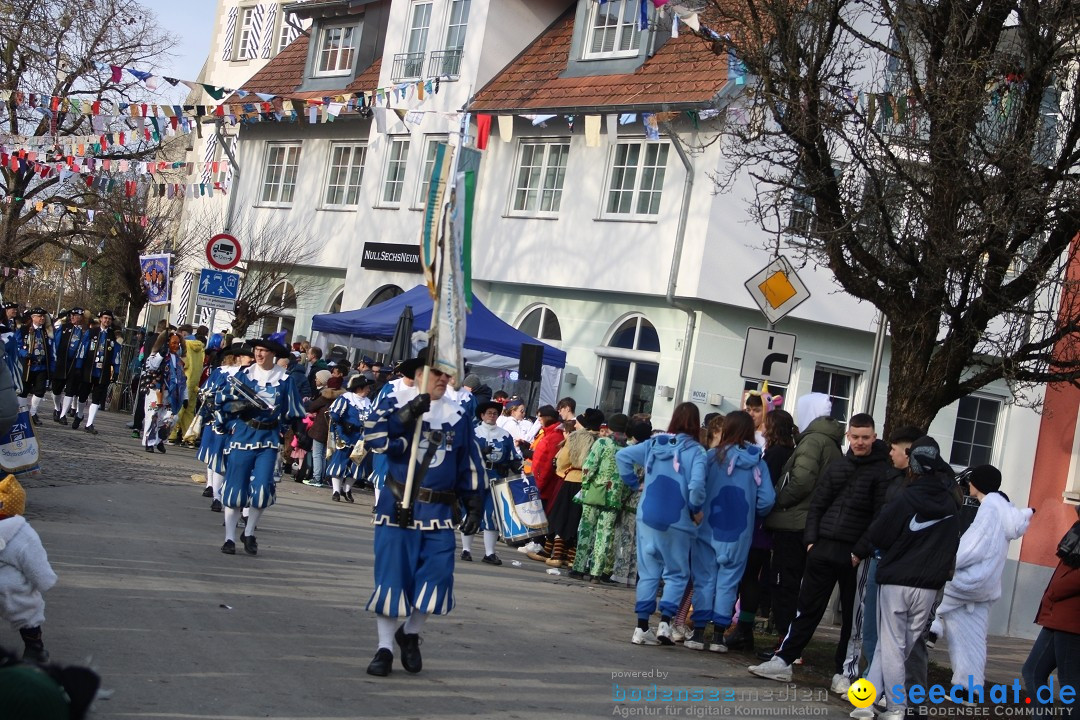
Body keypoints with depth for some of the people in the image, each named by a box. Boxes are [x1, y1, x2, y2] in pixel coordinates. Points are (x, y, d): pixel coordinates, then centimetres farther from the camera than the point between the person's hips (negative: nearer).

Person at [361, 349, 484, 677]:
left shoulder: (457, 416, 8)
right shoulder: (396, 402, -1)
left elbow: (470, 465, 12)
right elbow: (374, 439, -17)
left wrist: (474, 504, 9)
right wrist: (407, 415, -26)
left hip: (438, 511, 3)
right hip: (397, 506, -3)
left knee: (437, 578, -1)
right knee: (391, 576, -1)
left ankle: (410, 634, 24)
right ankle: (385, 647, 13)